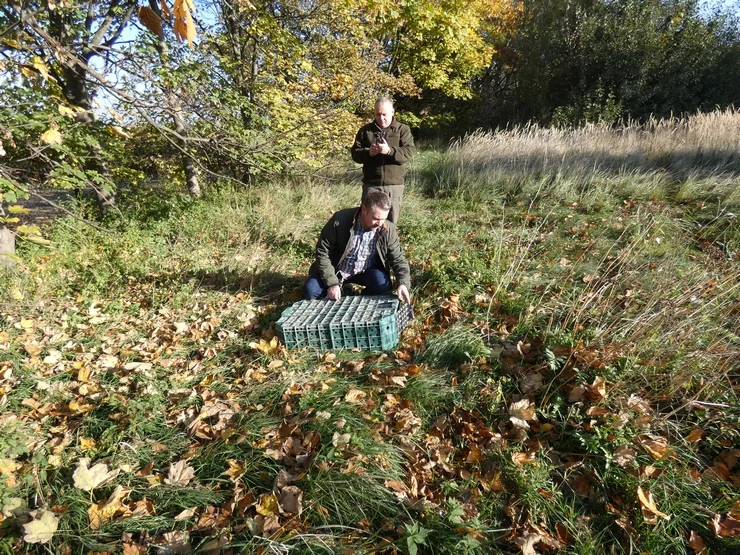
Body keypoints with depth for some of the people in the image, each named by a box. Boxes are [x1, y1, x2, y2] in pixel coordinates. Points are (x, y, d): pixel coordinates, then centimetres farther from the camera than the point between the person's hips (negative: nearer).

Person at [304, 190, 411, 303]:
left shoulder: (387, 230, -17)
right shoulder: (340, 221, -24)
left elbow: (398, 258, -10)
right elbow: (323, 252, -18)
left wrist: (403, 283, -29)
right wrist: (332, 283, -26)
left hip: (367, 270, 1)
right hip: (337, 269, -1)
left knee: (384, 286, -27)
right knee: (310, 290, -20)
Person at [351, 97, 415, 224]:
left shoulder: (403, 129, 4)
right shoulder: (365, 130, 8)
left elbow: (409, 152, -8)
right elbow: (355, 153, 5)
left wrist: (389, 151, -25)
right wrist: (368, 152, -17)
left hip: (394, 184, 0)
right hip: (371, 184, 1)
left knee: (391, 221, 9)